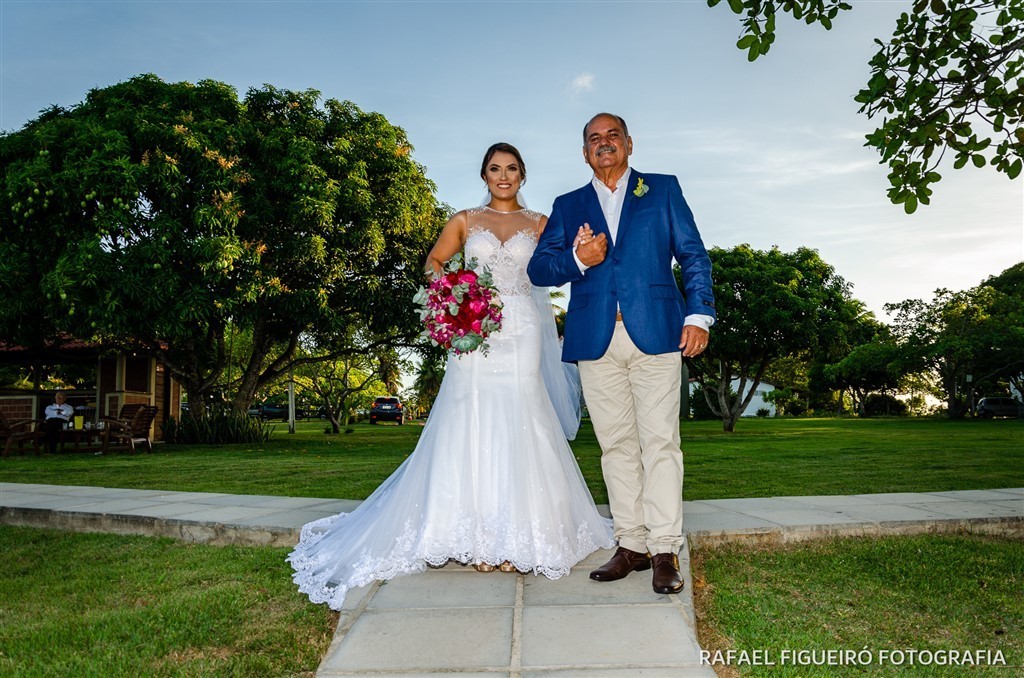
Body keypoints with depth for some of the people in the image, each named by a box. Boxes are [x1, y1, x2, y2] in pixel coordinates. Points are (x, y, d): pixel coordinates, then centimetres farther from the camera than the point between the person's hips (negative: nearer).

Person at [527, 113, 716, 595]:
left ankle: (665, 552, 2)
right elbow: (538, 269, 11)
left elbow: (693, 255, 8)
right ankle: (631, 545, 14)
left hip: (655, 333, -2)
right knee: (616, 445, 5)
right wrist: (576, 260, -9)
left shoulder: (663, 189, 16)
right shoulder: (568, 206, 20)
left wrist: (699, 314, -5)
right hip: (595, 339, 2)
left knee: (660, 442, -5)